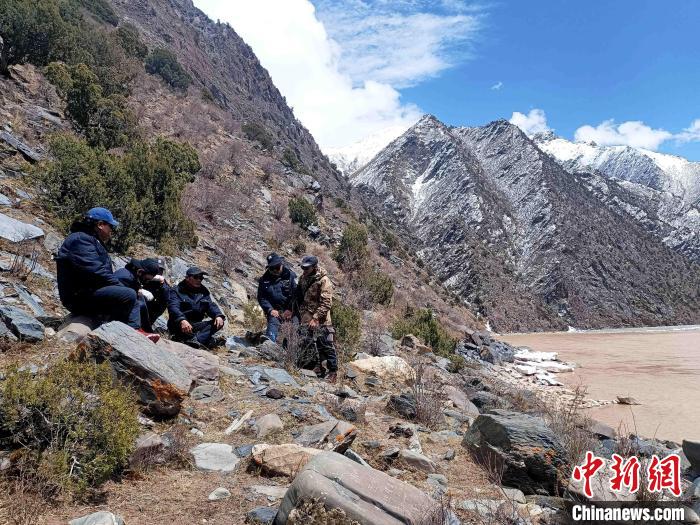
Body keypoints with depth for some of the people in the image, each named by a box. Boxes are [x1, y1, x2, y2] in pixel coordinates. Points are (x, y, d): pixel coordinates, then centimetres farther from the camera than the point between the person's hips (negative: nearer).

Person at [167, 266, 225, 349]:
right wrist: (182, 320, -42)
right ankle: (204, 338, -41)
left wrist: (218, 316, -22)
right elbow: (173, 307, -21)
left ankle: (194, 340, -38)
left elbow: (211, 305, 2)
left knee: (219, 322, -15)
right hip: (180, 326, -5)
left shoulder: (204, 291, 14)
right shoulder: (176, 291, -4)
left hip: (197, 325, 5)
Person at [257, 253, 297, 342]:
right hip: (274, 311, 1)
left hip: (289, 311, -1)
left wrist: (290, 310, -14)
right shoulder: (264, 279, 7)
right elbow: (261, 297, 7)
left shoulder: (290, 275, -1)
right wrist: (270, 309, -7)